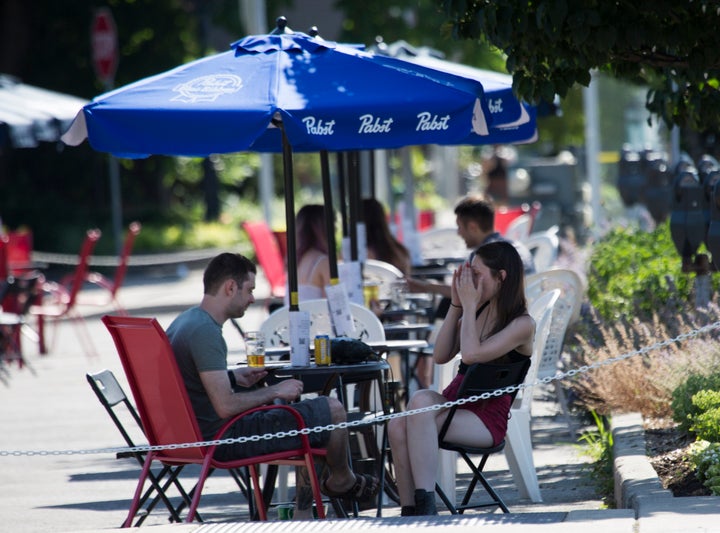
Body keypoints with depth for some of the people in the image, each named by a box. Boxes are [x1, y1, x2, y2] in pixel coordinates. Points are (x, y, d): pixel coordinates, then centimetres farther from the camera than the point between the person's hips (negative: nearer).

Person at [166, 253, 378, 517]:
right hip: (222, 440, -10)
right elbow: (226, 406, -28)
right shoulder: (204, 331, -25)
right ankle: (341, 480, 29)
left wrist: (233, 377, 13)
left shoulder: (183, 322, 7)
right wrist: (275, 391, -13)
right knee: (333, 410, 1)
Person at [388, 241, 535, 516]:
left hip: (486, 418, -6)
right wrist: (456, 305, 4)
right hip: (453, 402, 6)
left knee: (421, 400, -35)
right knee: (398, 425, -27)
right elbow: (441, 356, 9)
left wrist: (469, 306, -10)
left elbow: (471, 355, -21)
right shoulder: (480, 310, 14)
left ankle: (425, 505, -39)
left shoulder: (522, 325, -7)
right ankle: (409, 511, -30)